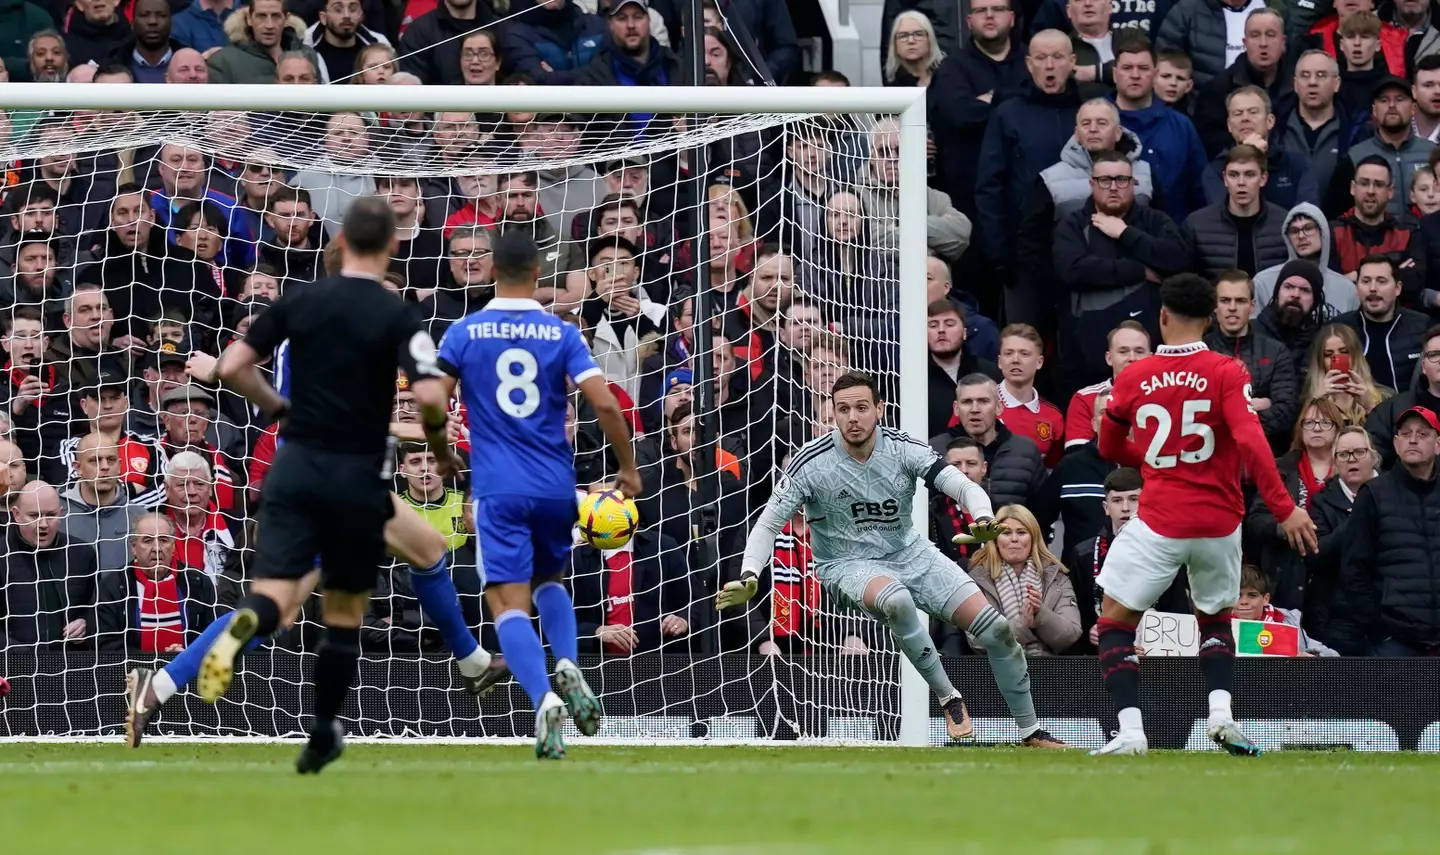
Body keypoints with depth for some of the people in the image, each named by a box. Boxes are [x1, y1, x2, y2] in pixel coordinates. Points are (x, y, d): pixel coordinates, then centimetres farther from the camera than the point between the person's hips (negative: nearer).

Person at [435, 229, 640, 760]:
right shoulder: (562, 334, 1)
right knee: (549, 580, 26)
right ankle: (568, 666, -2)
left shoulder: (465, 332, 0)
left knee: (509, 602, -5)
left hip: (500, 490, -2)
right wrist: (628, 467, 6)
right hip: (556, 486, 2)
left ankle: (544, 697, -29)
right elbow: (604, 403, -7)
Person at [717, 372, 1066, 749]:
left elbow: (964, 486, -17)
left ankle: (1031, 732, 13)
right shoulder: (812, 463, -16)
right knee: (896, 600, -40)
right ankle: (949, 699, -21)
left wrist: (984, 519, -40)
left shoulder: (903, 449, -11)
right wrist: (749, 576, -28)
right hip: (848, 565, -3)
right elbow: (769, 524, -12)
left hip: (909, 552, 3)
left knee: (996, 629, -7)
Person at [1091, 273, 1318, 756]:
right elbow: (1251, 443, -20)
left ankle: (1130, 731, -6)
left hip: (1159, 522, -1)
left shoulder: (1131, 380, 0)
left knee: (1116, 621, 10)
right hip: (1219, 523, 1)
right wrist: (1284, 510, -19)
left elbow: (1109, 449, 15)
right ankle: (1221, 712, 1)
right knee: (1215, 619, 24)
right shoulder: (1225, 373, -7)